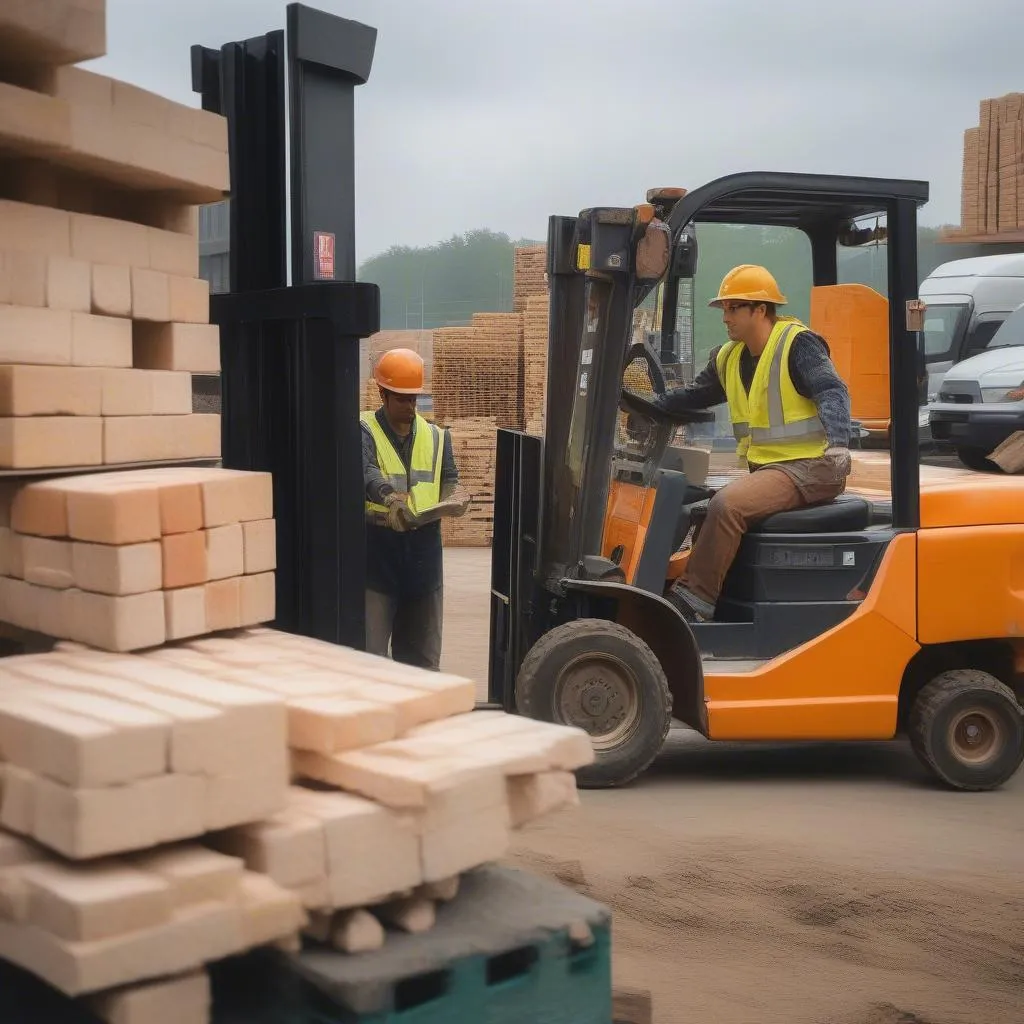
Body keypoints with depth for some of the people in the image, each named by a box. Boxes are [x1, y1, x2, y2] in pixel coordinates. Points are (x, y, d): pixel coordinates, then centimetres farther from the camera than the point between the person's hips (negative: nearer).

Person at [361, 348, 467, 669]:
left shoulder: (436, 437, 14)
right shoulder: (365, 432, -3)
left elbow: (448, 479, 8)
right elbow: (366, 474, -21)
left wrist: (453, 495, -17)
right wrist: (390, 497, -42)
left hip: (424, 553, 5)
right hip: (376, 553, -5)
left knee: (422, 650, 12)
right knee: (370, 647, -6)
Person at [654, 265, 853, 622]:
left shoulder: (797, 344, -11)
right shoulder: (729, 357, 14)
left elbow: (833, 393, -22)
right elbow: (694, 394, 25)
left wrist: (838, 441, -40)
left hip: (809, 468, -9)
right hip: (765, 467, 9)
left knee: (727, 505, -26)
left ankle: (693, 600, -22)